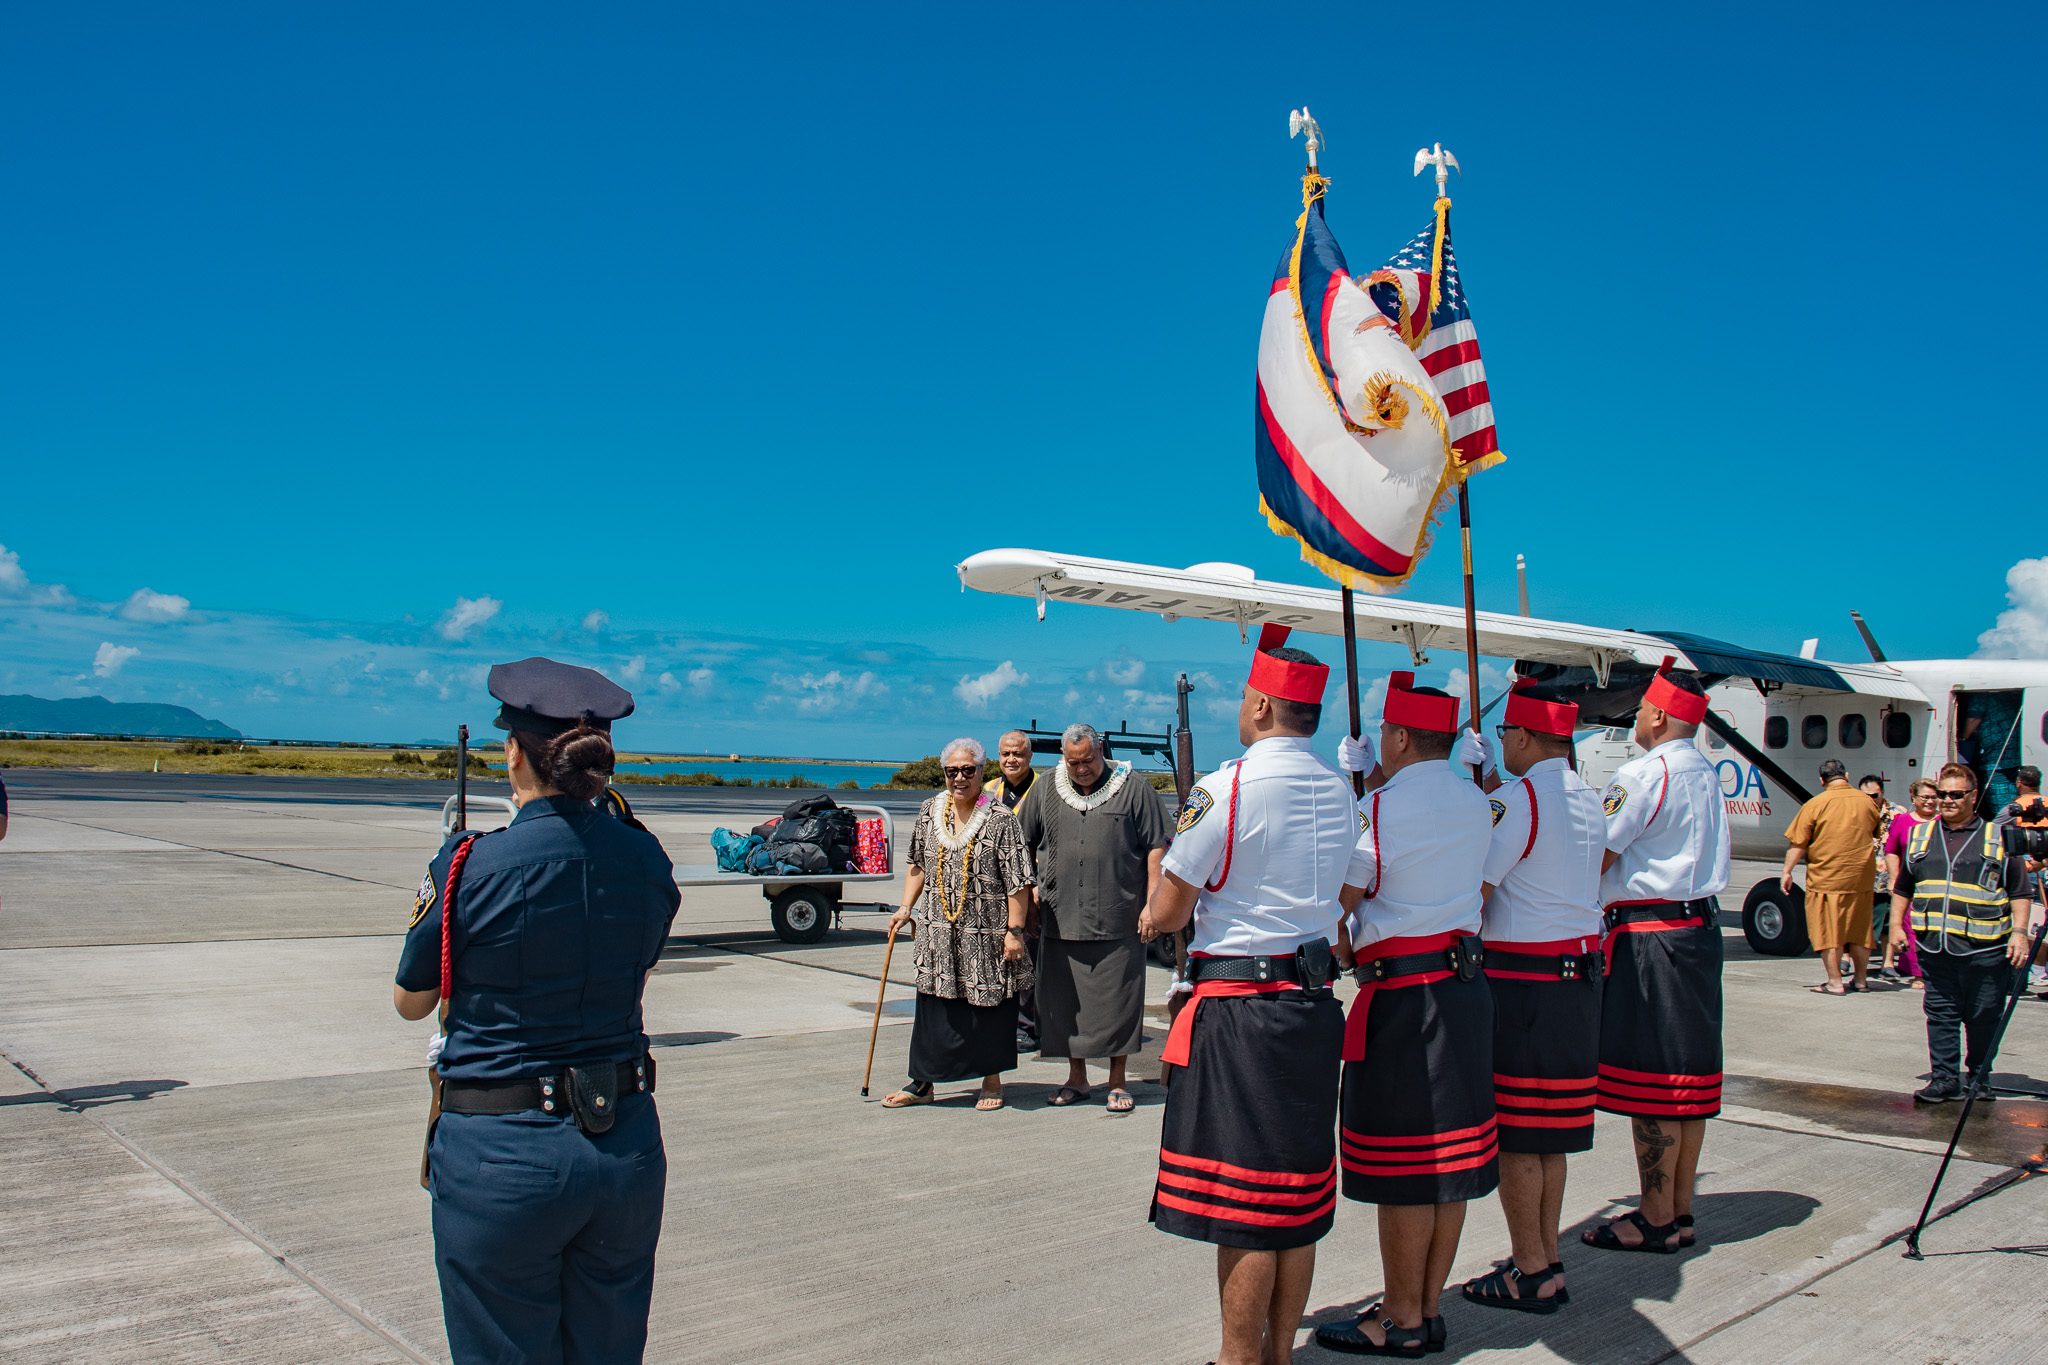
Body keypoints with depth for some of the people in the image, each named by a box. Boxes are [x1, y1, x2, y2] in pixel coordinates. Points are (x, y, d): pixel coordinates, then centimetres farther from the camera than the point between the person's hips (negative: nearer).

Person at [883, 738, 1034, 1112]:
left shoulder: (1000, 818, -9)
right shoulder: (929, 812, 7)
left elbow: (1017, 881, -10)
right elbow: (919, 865, 18)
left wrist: (1014, 930, -13)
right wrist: (906, 908, 10)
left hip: (986, 934, -4)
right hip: (937, 929, 4)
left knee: (989, 1004, 5)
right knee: (932, 1003, 7)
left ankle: (992, 1080, 21)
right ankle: (923, 1082, 18)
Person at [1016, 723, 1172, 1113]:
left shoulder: (1134, 791, 0)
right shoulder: (1045, 792, 9)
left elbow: (1156, 846, -1)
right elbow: (1023, 842, 20)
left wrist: (1152, 902, -7)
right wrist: (1030, 886, 12)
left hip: (1118, 920, -3)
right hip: (1061, 920, 3)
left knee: (1117, 1000, 2)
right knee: (1064, 1000, 9)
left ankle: (1117, 1081, 16)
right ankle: (1076, 1077, 24)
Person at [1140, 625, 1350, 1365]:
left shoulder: (1227, 788, -14)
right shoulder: (1339, 791, 7)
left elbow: (1169, 908, -9)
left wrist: (1154, 917, 14)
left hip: (1241, 1008, -7)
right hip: (1315, 1000, 7)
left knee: (1242, 1204, 1)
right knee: (1298, 1195, 15)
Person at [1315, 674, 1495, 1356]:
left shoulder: (1382, 808, -13)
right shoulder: (1473, 801, 10)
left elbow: (1338, 902, -9)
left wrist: (1342, 951, 10)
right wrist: (1372, 781, 27)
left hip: (1402, 995, -8)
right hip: (1466, 986, 8)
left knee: (1402, 1170, 1)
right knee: (1450, 1161, 13)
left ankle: (1401, 1321, 12)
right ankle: (1428, 1307, 25)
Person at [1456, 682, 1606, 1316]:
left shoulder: (1516, 799, -15)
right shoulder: (1589, 802, 12)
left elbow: (1471, 889, -18)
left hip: (1521, 977, -9)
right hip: (1579, 973, 9)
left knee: (1514, 1133, 0)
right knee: (1551, 1131, 15)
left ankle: (1530, 1272, 7)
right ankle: (1547, 1259, 23)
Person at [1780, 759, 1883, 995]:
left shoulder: (1815, 805, -10)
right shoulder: (1866, 802, 5)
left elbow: (1798, 843, -9)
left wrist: (1787, 871, 1)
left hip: (1825, 879, -5)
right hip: (1861, 878, 5)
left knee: (1827, 931, 1)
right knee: (1859, 931, 15)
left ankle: (1835, 982, 2)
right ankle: (1861, 980, 22)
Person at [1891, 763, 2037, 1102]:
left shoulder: (2000, 837, 5)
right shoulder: (1920, 836, 13)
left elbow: (2020, 892, 3)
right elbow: (1903, 887, 21)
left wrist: (2019, 931, -7)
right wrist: (1896, 924, 13)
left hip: (1984, 949, -2)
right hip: (1934, 947, 3)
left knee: (1983, 1017, 5)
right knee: (1940, 1015, 3)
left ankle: (1978, 1077, 20)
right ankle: (1944, 1078, 8)